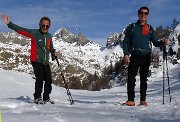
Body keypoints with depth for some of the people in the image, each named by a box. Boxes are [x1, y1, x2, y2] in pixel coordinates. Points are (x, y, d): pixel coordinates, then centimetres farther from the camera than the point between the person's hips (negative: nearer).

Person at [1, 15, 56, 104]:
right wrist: (9, 24, -22)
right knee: (39, 79, -14)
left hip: (45, 62, 5)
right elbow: (20, 30, -14)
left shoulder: (49, 36, 9)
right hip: (36, 61, -5)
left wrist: (53, 52, 12)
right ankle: (37, 98, 4)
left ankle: (46, 98, 21)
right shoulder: (34, 33, -7)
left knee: (48, 80, 5)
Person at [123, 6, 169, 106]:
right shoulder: (132, 27, 8)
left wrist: (162, 42, -14)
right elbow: (126, 41, 4)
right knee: (131, 78, -8)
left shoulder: (150, 29, 12)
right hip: (134, 56, -1)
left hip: (146, 57, 2)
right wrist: (126, 54, -9)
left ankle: (143, 100, 9)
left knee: (144, 79, 5)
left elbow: (155, 42, 9)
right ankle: (130, 100, -4)